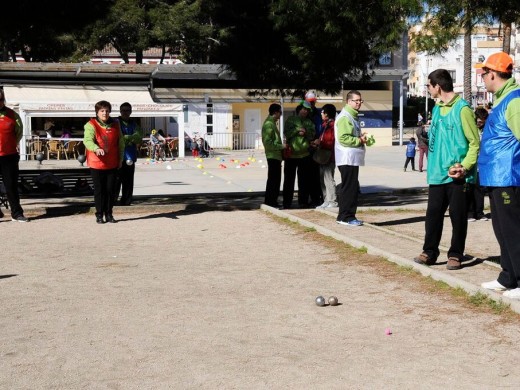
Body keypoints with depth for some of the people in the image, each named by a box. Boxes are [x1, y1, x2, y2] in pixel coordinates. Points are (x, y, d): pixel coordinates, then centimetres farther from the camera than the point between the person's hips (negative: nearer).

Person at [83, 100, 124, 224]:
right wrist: (96, 149, -44)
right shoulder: (91, 125, -8)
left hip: (112, 164, 4)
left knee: (110, 190, 7)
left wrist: (120, 159, 12)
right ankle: (99, 215, 12)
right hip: (96, 164, -4)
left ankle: (109, 214, 19)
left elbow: (121, 142, 15)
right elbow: (87, 140, -25)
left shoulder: (115, 125, 7)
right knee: (99, 190, 2)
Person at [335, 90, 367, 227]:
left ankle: (347, 216, 19)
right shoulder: (344, 117, -14)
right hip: (347, 159, -10)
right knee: (349, 188, -8)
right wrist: (359, 140, -15)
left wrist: (361, 138, 12)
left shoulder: (354, 117, 20)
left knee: (353, 188, 13)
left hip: (353, 159, 10)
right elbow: (343, 138, -23)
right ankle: (345, 217, -3)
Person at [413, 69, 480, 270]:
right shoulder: (437, 108, 12)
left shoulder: (462, 109, -11)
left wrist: (465, 166, -20)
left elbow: (475, 143, -10)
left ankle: (455, 255, 13)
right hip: (437, 174, 7)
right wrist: (431, 165, 9)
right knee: (433, 213, 8)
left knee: (458, 216, 3)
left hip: (457, 175, -6)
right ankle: (429, 252, 17)